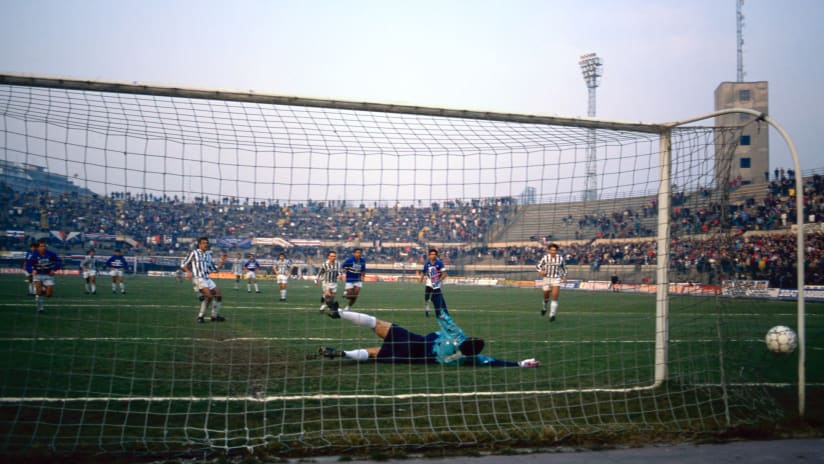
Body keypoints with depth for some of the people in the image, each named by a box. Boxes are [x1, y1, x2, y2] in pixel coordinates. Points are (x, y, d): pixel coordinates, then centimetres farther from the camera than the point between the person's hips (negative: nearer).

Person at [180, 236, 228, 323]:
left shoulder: (208, 255, 17)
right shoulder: (194, 253, 1)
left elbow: (214, 269, 22)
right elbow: (183, 264, 1)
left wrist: (221, 262, 10)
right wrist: (188, 271, -17)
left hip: (207, 278, 7)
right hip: (198, 278, -7)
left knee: (218, 295, 5)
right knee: (209, 295, -23)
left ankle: (215, 316, 19)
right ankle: (201, 316, -11)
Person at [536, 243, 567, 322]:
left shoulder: (560, 258, -4)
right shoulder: (545, 257, -7)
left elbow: (564, 267, 15)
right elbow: (538, 266, 0)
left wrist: (564, 276, 8)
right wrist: (540, 271, -21)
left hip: (556, 280, -1)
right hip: (547, 279, 1)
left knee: (555, 298, -15)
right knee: (546, 296, 14)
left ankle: (552, 315, -13)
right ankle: (544, 307, 47)